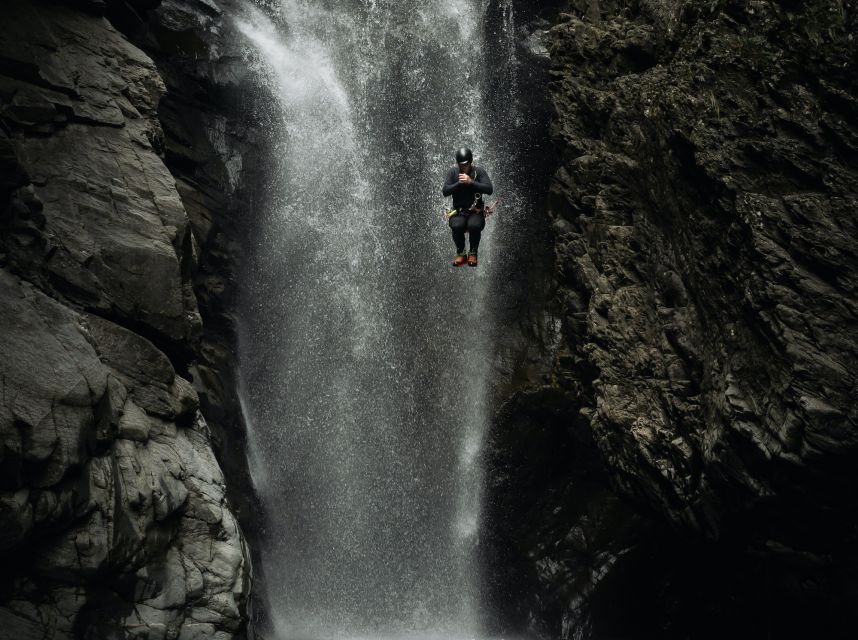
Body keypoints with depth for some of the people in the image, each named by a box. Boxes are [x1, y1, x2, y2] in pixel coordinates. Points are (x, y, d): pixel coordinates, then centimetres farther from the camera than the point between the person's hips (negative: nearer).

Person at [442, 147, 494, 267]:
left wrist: (471, 182, -21)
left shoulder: (479, 171, -1)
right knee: (457, 226, -33)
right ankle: (461, 253, -7)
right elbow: (445, 192, -4)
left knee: (474, 225, -34)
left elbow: (489, 190, -14)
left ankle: (473, 253, -7)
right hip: (458, 211, 1)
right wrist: (459, 183, -17)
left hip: (476, 211, -1)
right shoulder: (453, 172, 3)